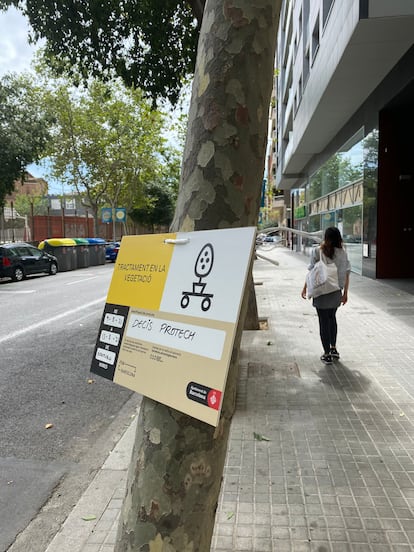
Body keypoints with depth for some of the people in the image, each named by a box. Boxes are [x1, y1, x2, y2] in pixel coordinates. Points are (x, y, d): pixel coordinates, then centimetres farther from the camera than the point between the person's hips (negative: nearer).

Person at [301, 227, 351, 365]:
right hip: (336, 291, 4)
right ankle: (333, 349, 32)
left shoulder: (317, 251, -11)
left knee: (324, 321, 6)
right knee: (332, 317, 24)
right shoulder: (342, 252, -2)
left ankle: (327, 354, 13)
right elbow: (346, 274, 0)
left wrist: (305, 288, 2)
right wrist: (345, 293, 10)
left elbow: (312, 272, -9)